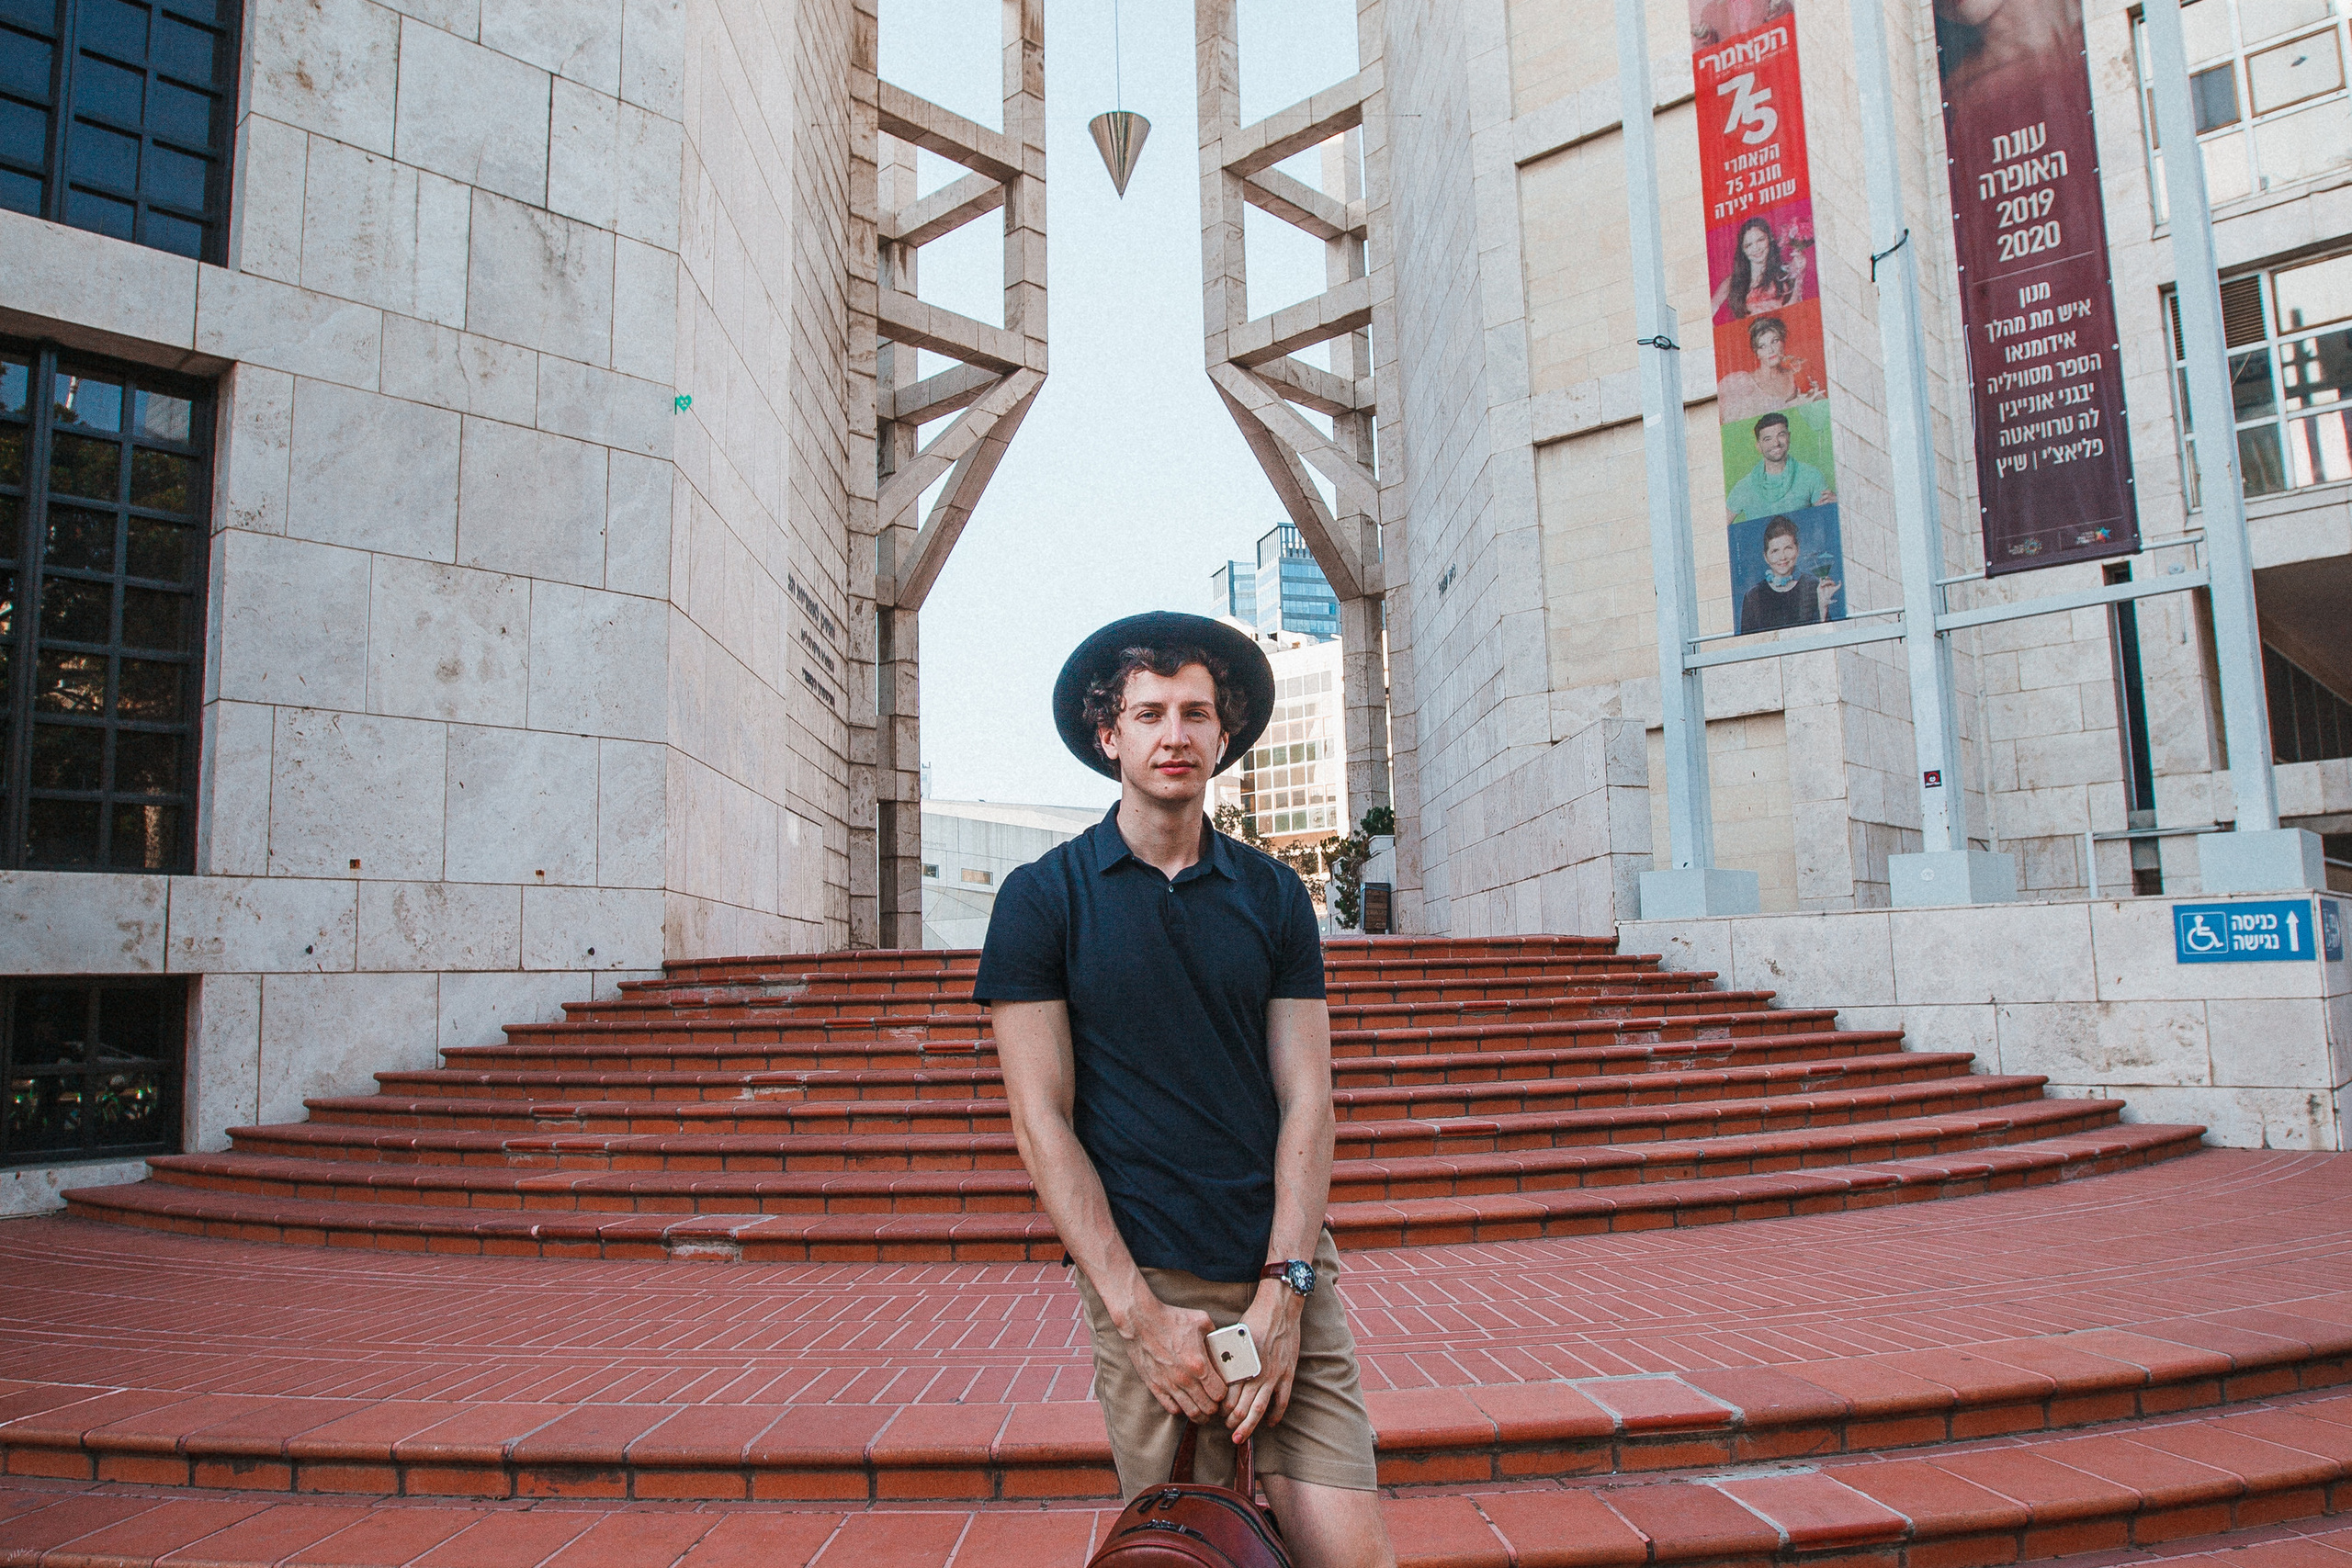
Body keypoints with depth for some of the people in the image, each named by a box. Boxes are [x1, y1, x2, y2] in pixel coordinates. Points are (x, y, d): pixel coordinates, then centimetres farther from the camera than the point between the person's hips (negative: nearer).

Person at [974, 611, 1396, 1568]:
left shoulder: (1272, 894, 7)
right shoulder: (1043, 897, -1)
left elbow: (1306, 1099, 4)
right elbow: (1041, 1121, -5)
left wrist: (1283, 1288, -8)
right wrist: (1140, 1312, -11)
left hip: (1285, 1271, 2)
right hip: (1144, 1279, -2)